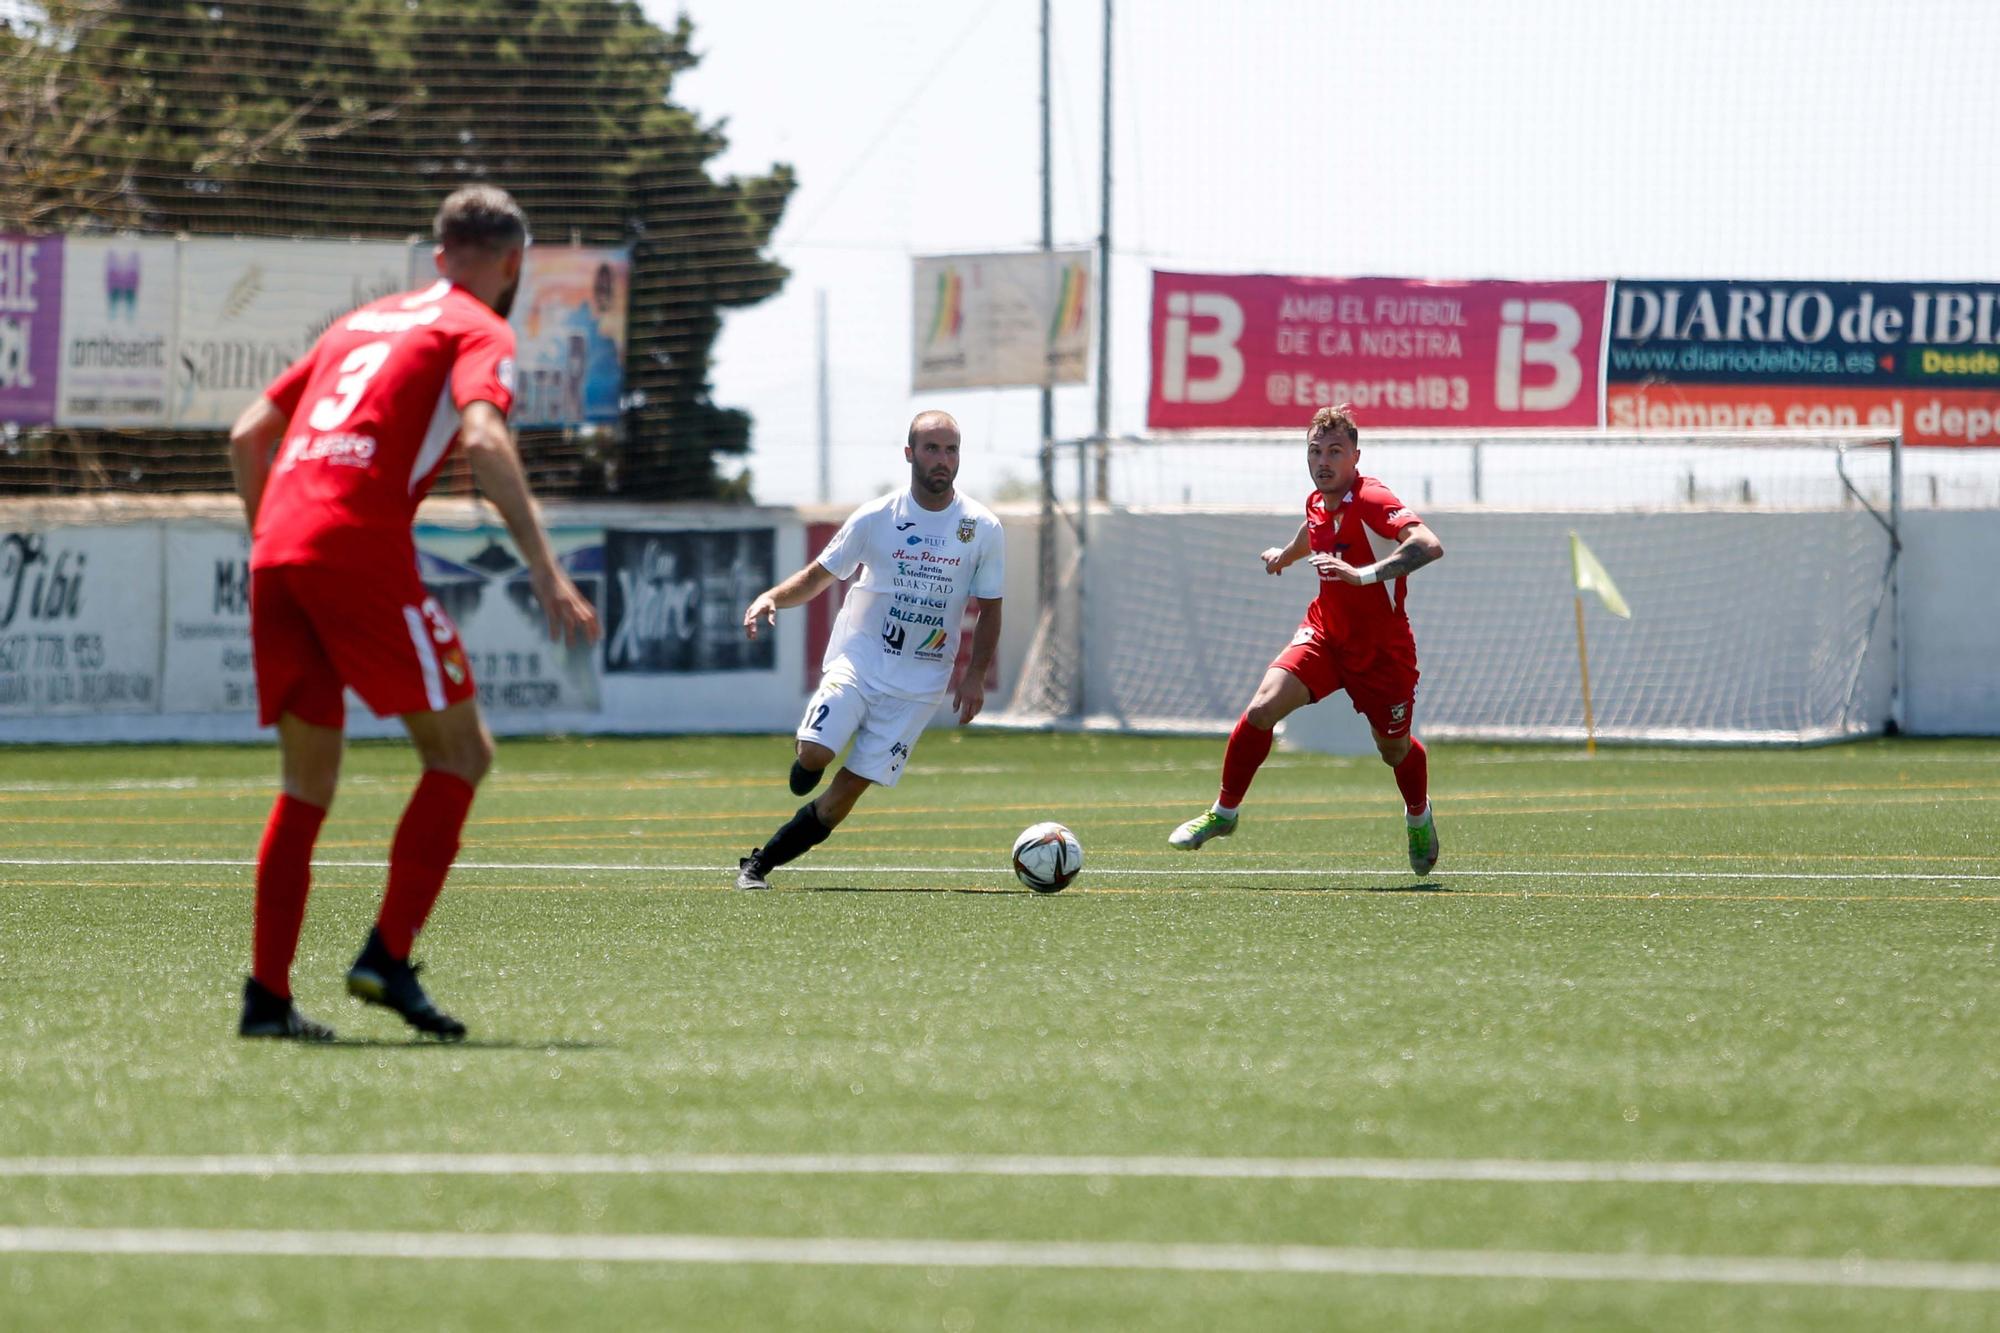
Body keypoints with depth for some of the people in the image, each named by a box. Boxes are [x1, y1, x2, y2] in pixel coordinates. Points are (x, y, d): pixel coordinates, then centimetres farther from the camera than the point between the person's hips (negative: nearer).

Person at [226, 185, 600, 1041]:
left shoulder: (361, 321, 27)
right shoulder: (479, 330, 6)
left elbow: (248, 435, 25)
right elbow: (484, 438, -14)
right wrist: (544, 568, -18)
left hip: (279, 551, 7)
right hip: (360, 549, -7)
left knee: (307, 785, 13)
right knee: (461, 751, 4)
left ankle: (267, 995, 8)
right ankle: (387, 958, -6)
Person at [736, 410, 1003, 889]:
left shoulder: (983, 529, 1)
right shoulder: (876, 518, -1)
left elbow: (989, 611, 9)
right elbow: (819, 576, 6)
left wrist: (974, 675, -4)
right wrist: (772, 597, -13)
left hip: (919, 682, 1)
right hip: (857, 659, -1)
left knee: (849, 790, -4)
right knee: (814, 754, -26)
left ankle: (760, 863, 7)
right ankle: (805, 764, 10)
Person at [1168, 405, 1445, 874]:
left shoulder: (1372, 501, -25)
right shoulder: (1318, 502, -2)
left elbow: (1428, 545, -41)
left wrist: (1362, 574, -50)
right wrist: (1287, 553, 43)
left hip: (1383, 649, -5)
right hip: (1325, 633, 5)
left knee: (1394, 749, 11)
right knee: (1263, 707, -16)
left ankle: (1419, 817, 46)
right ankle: (1223, 813, 0)